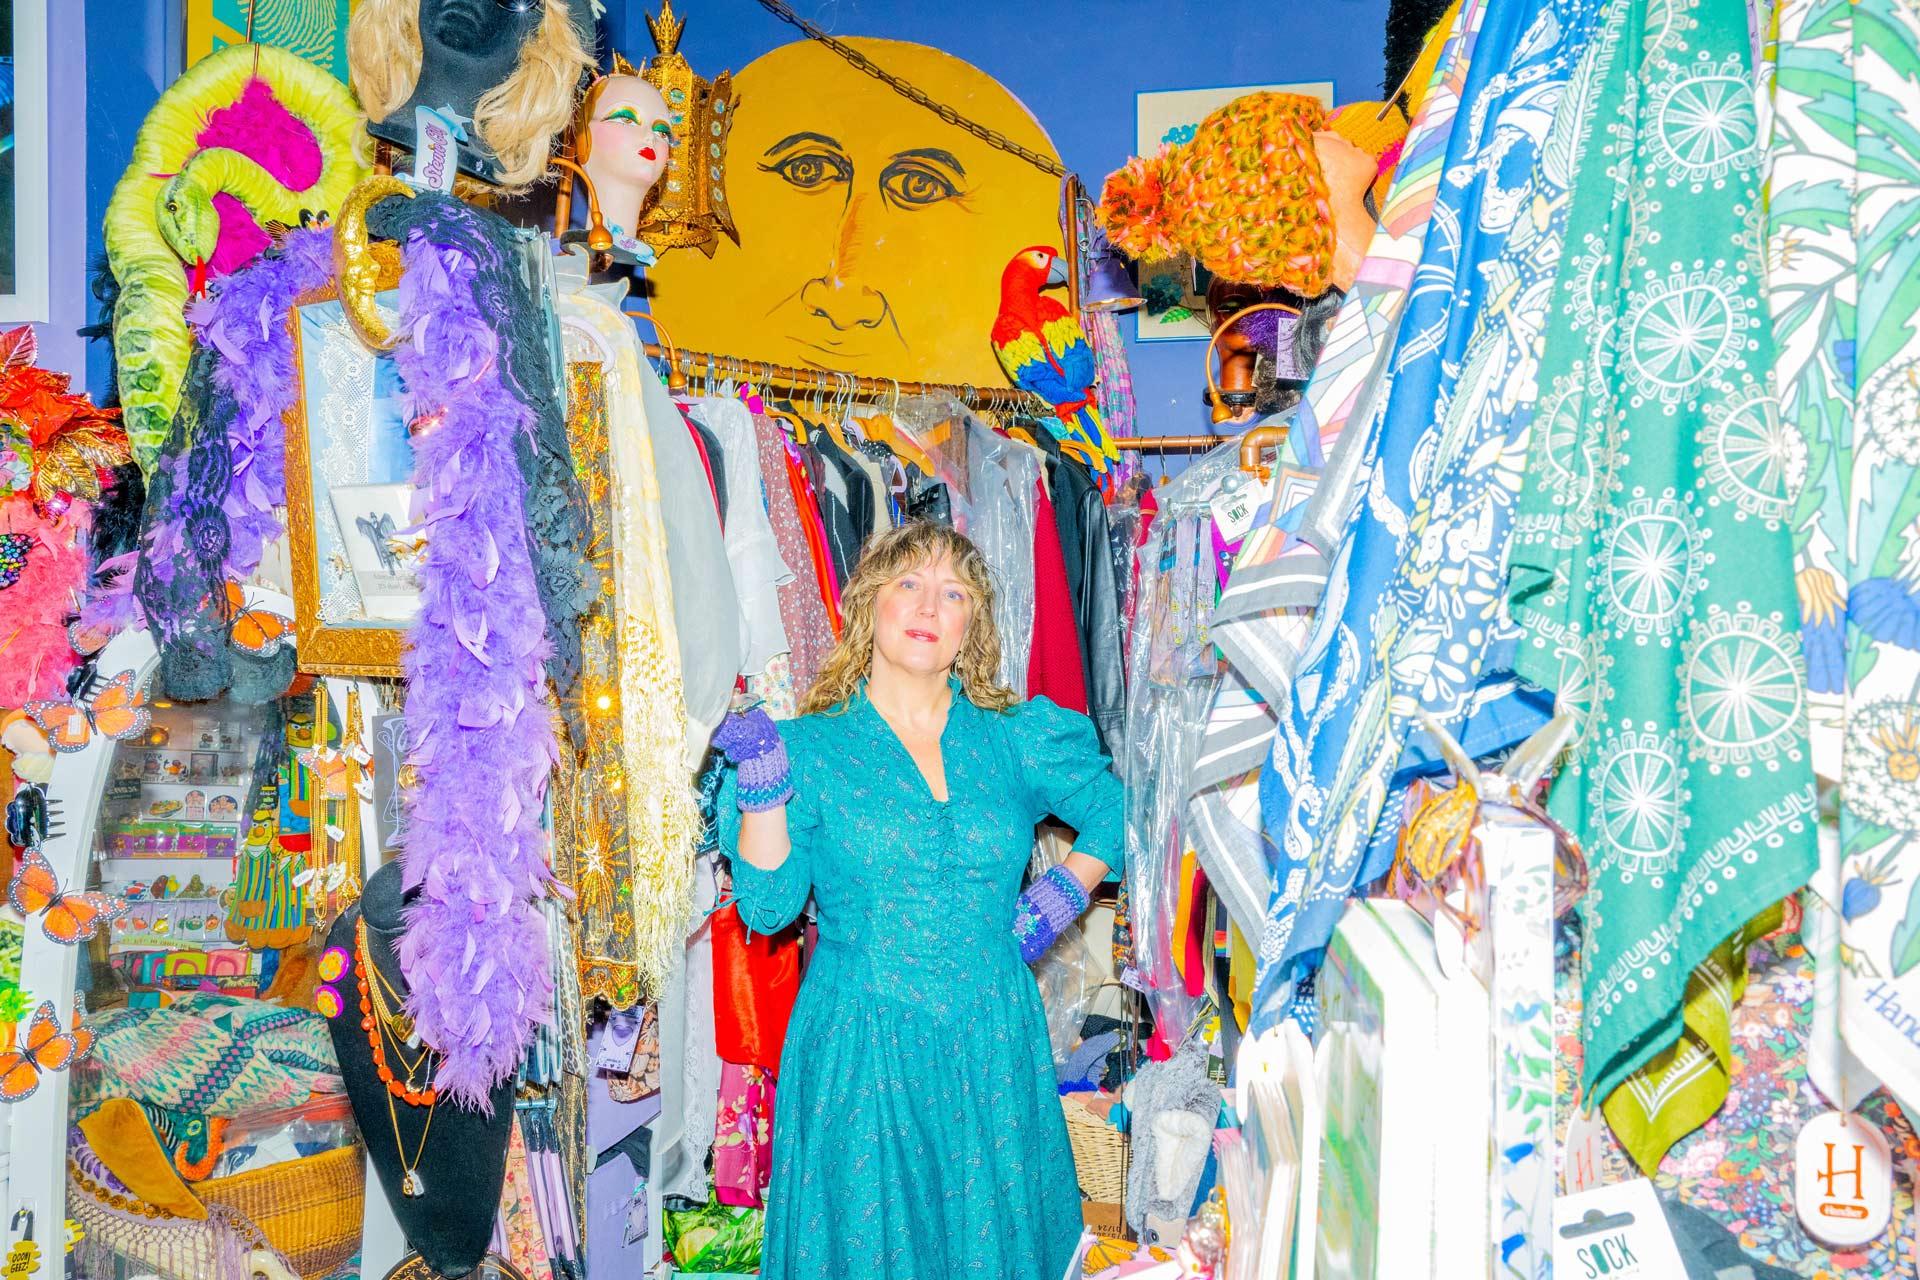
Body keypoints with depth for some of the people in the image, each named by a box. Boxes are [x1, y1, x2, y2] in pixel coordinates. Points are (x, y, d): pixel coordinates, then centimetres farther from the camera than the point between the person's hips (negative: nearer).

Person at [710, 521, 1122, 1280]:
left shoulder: (1014, 739, 4)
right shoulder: (813, 748, -3)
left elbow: (1120, 810, 16)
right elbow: (768, 907, -10)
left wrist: (1066, 891, 4)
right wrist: (763, 794, -21)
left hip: (993, 1047, 2)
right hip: (859, 1050, -2)